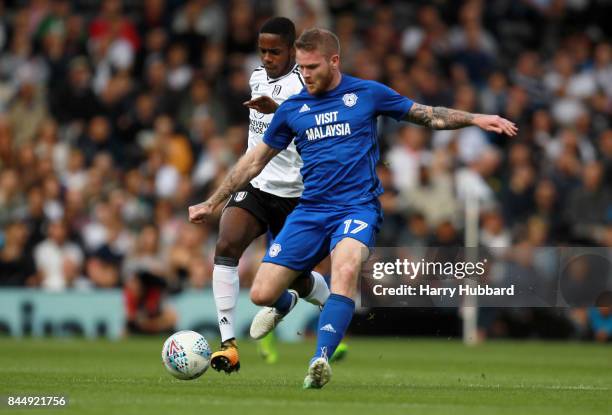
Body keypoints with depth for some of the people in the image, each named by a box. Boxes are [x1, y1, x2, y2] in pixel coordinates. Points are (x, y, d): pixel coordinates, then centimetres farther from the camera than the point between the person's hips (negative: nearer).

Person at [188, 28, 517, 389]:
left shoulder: (367, 94, 4)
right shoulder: (292, 109, 11)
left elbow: (429, 116, 11)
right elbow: (256, 160, 20)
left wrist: (475, 119, -2)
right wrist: (212, 204, 21)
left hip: (358, 208, -3)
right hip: (310, 210, 3)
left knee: (346, 269, -36)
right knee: (261, 294, -7)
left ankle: (321, 360, -46)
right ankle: (286, 303, 31)